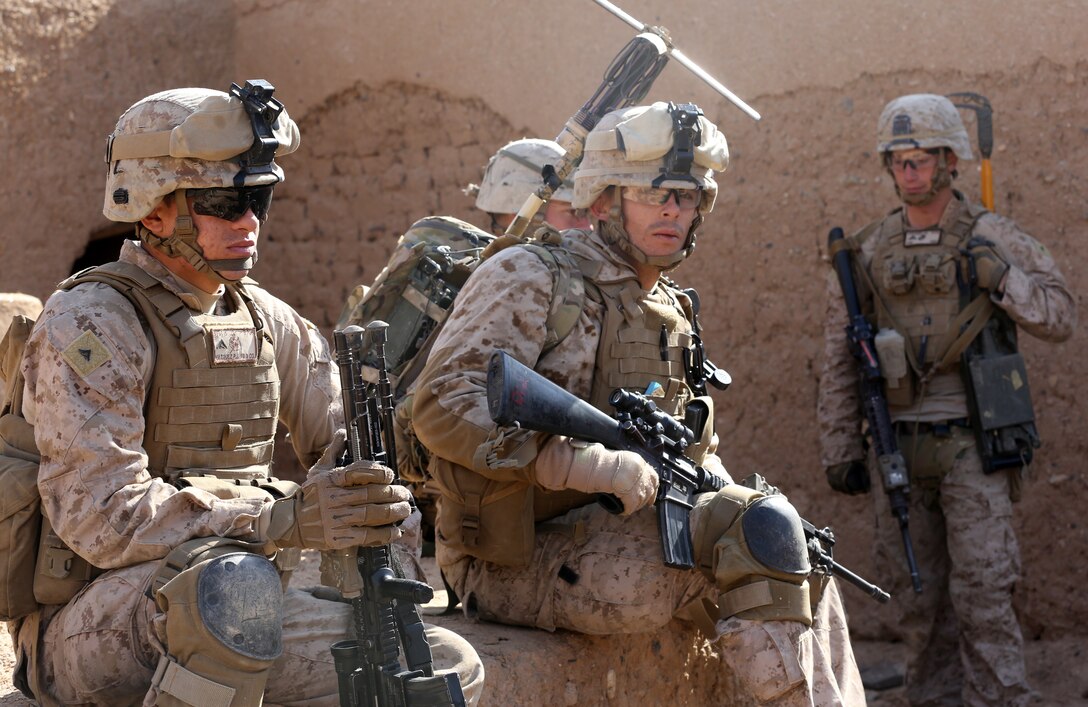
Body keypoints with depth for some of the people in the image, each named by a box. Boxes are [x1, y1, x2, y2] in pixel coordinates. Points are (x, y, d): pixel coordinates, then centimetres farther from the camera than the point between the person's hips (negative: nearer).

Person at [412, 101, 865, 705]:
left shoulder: (671, 311, 16)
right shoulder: (529, 279, -10)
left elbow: (697, 446, 26)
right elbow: (443, 405, -23)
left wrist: (723, 493, 3)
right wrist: (593, 465, -28)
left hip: (618, 532, 9)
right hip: (520, 562, -9)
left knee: (801, 568, 6)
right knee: (760, 533, -22)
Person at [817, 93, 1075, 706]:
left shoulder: (994, 238, 0)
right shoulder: (868, 253, 7)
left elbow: (1061, 317, -2)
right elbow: (839, 362, 11)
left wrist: (1000, 277, -17)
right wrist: (840, 450, 9)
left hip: (972, 444, -3)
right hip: (898, 447, 3)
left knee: (983, 595, -8)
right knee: (918, 601, 9)